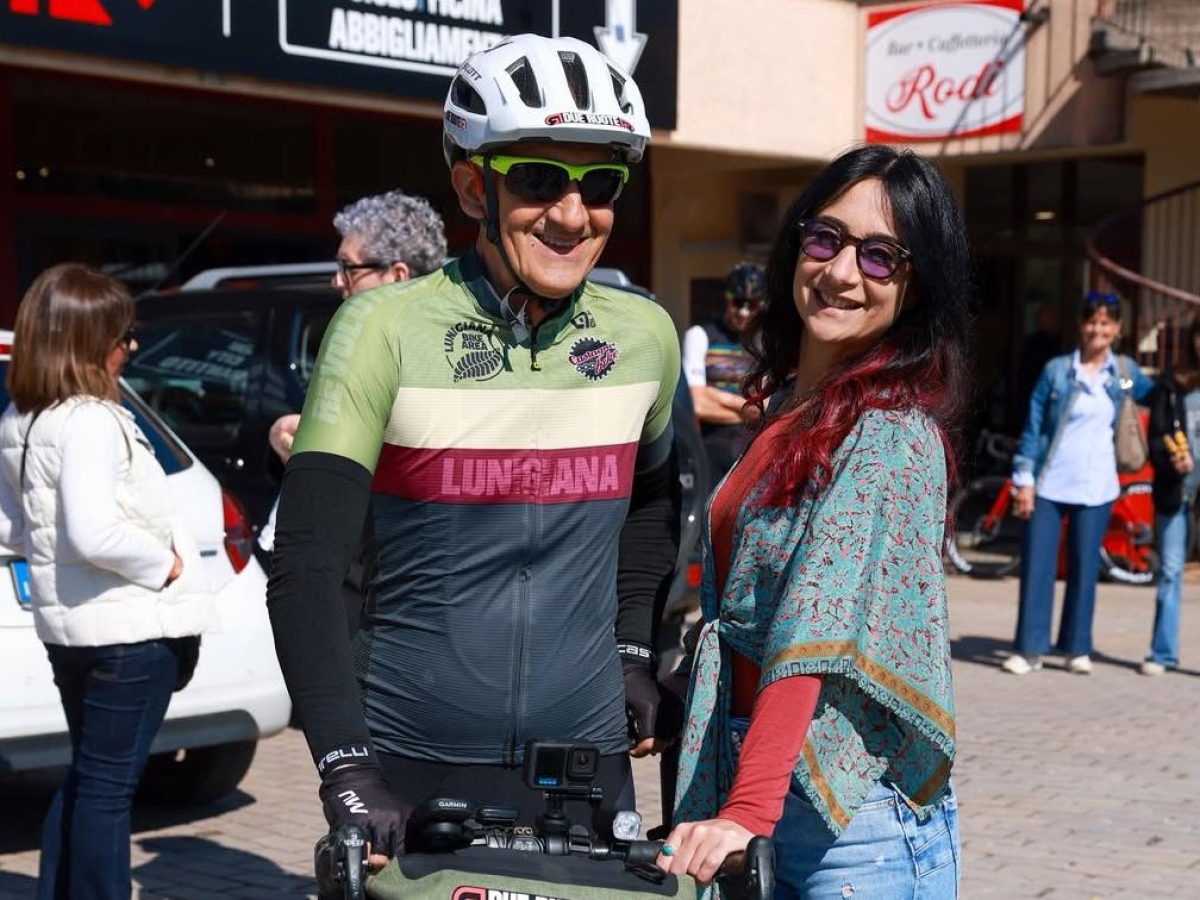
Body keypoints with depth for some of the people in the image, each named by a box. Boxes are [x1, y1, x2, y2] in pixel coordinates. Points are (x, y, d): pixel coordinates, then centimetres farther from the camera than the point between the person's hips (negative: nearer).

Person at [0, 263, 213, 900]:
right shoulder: (91, 423, -20)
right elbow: (94, 532, -29)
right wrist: (164, 564, -16)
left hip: (67, 626, 9)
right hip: (129, 625, -9)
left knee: (85, 776, 20)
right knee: (109, 784, -1)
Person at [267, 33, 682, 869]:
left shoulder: (644, 335, 0)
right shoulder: (387, 326, -11)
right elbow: (306, 566, -14)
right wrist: (346, 767, -22)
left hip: (586, 765, 3)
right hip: (411, 770, -3)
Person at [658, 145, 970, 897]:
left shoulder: (890, 433, -16)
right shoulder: (789, 405, 9)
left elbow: (812, 634, -26)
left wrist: (747, 809, -31)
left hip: (854, 810, -8)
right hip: (748, 776, 8)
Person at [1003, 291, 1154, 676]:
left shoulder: (1125, 372, 6)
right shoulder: (1057, 370, -1)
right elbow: (1033, 427, -1)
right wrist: (1024, 480, -5)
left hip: (1094, 487, 1)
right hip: (1048, 484, -1)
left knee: (1085, 568, 6)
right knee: (1036, 566, 0)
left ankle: (1077, 648, 17)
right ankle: (1029, 649, 7)